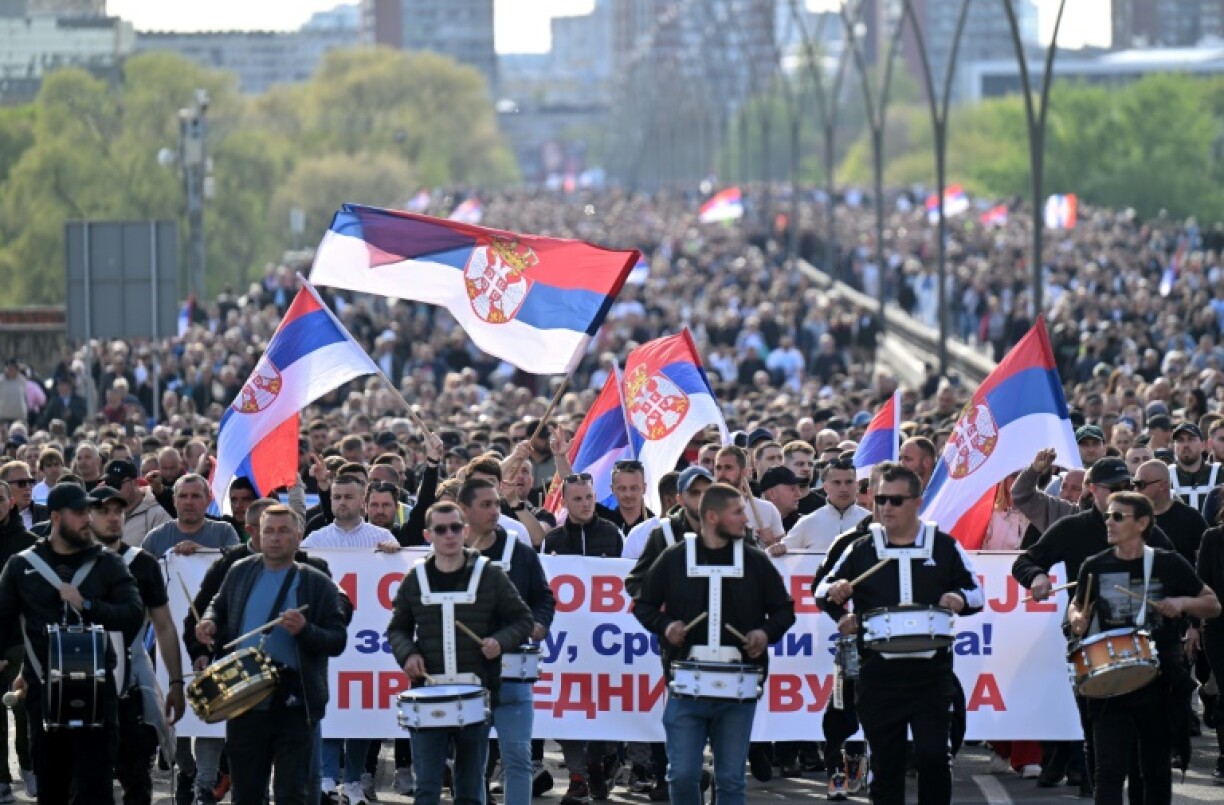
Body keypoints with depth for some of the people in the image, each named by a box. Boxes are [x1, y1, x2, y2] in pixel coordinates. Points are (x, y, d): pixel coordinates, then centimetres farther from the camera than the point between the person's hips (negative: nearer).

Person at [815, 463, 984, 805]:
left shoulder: (943, 546, 6)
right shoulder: (862, 550, 9)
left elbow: (976, 591, 12)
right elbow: (822, 589, 14)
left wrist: (960, 600, -11)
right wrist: (833, 592, -10)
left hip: (931, 672, -1)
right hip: (879, 672, 1)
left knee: (934, 757, -7)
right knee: (885, 762, 5)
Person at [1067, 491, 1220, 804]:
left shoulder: (1169, 565, -1)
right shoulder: (1095, 567, 3)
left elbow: (1213, 605, 6)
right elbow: (1077, 606, 18)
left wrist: (1183, 602, -14)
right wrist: (1077, 620, -6)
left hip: (1160, 682, 0)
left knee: (1157, 770, 11)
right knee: (1110, 769, -10)